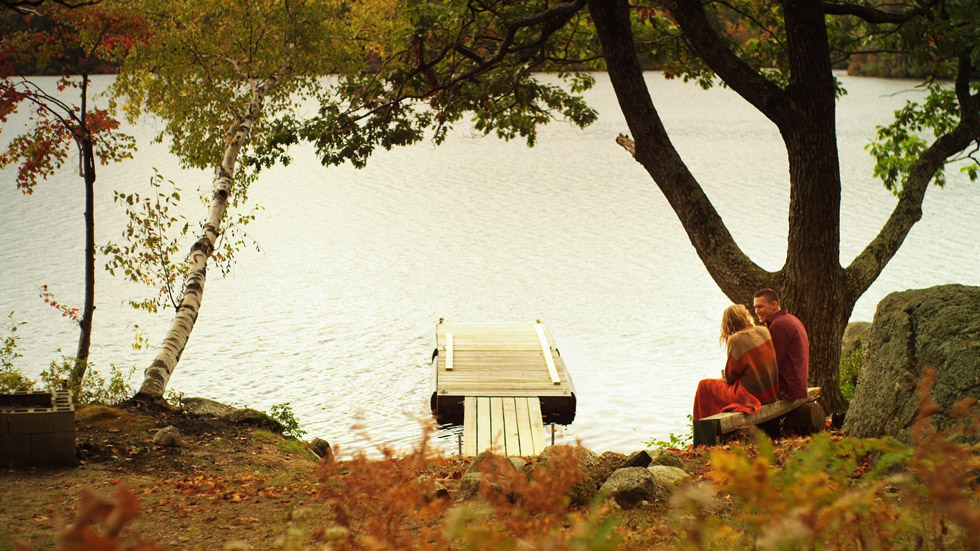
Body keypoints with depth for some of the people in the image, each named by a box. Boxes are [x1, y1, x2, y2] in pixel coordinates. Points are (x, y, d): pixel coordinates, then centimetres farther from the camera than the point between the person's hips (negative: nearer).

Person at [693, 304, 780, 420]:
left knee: (704, 386, 12)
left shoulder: (735, 340, -19)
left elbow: (730, 378, -9)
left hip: (751, 394, -7)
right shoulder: (764, 331, -1)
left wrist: (726, 378, 15)